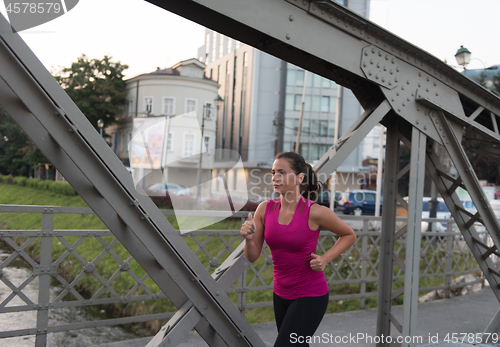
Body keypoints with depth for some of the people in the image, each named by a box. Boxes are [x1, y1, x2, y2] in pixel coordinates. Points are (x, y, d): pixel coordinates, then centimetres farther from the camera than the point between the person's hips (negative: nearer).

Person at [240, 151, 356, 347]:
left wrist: (325, 259, -13)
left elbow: (349, 235, 0)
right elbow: (252, 257, -1)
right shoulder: (265, 209, -6)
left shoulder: (315, 212, -17)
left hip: (310, 296, -5)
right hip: (281, 295, 5)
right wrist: (249, 238, -21)